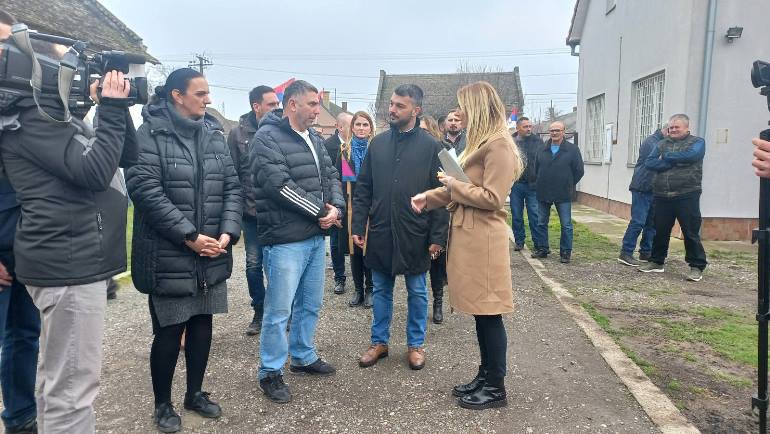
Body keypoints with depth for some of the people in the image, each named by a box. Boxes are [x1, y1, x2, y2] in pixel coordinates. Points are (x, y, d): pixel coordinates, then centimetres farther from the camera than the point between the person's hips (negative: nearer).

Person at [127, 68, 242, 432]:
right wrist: (188, 236, -19)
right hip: (169, 256, -5)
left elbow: (232, 187, 7)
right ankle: (162, 404, 27)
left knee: (202, 325, 14)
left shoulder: (214, 135, 9)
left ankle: (195, 393, 34)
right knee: (169, 331, 5)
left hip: (211, 255, 5)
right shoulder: (150, 134, -9)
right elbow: (145, 190, -17)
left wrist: (228, 232, -7)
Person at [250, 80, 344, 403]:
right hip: (284, 240, -8)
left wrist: (336, 208, -8)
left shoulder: (314, 139, 14)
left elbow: (331, 176, 13)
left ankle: (304, 357, 36)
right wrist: (320, 211, -15)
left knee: (310, 304, 18)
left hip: (316, 236, 8)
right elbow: (279, 185, -21)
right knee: (279, 311, 1)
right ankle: (270, 373, 17)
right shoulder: (267, 137, -11)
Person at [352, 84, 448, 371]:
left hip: (415, 234, -3)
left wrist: (438, 236, -11)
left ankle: (415, 344, 28)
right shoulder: (378, 143, 5)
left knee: (417, 292, 11)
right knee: (381, 290, 15)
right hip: (380, 231, 3)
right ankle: (379, 342, 30)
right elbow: (363, 189, 6)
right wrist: (358, 226, 0)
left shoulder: (430, 146, -5)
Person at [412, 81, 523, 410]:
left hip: (483, 239, -10)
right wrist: (430, 197, 10)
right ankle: (485, 376, 27)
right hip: (468, 235, 10)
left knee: (489, 314, 0)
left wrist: (454, 186, -10)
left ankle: (495, 388, 12)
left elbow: (493, 198, -19)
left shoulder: (499, 145, -14)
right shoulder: (481, 142, 18)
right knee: (480, 313, 15)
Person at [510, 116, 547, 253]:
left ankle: (540, 245, 5)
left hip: (532, 185, -2)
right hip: (515, 184, 2)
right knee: (516, 216, 11)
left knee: (535, 216, -1)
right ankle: (519, 241, 25)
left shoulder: (538, 142, 0)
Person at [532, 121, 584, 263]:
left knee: (566, 225, 1)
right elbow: (537, 169, 16)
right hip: (543, 194, 3)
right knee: (541, 223, 10)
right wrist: (541, 184, 12)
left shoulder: (572, 149, -2)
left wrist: (568, 185, 3)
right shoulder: (542, 149, 7)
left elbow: (579, 171, 1)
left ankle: (565, 252, 11)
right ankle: (543, 249, 23)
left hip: (563, 195, -3)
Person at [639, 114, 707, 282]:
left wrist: (666, 157, -5)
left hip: (687, 197, -4)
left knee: (691, 233, 0)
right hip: (662, 197, 4)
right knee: (660, 232, 12)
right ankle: (656, 262, 26)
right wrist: (675, 162, -12)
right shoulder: (662, 144, 15)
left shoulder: (697, 142, 5)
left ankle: (697, 267, 10)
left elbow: (691, 156, -17)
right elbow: (649, 163, -1)